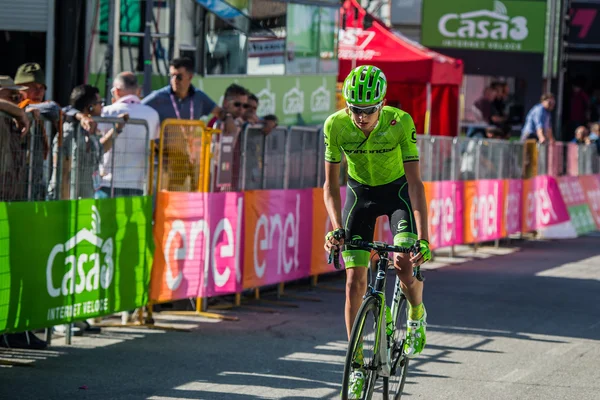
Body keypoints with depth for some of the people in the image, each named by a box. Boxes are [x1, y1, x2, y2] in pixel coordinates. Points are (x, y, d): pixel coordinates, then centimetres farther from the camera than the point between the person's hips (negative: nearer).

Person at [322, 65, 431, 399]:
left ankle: (416, 314, 10)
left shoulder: (400, 122, -29)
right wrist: (336, 229, -31)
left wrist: (424, 239, -37)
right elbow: (331, 183, -15)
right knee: (355, 281, -7)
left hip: (397, 190, -2)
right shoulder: (336, 125, -24)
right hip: (359, 193, 2)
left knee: (405, 263, -24)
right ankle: (357, 365, 2)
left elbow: (415, 181, -30)